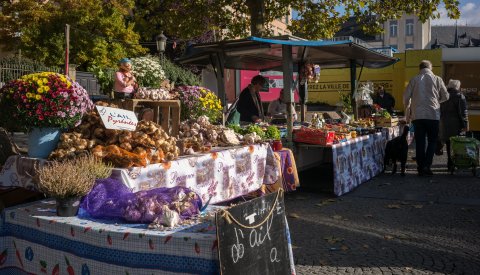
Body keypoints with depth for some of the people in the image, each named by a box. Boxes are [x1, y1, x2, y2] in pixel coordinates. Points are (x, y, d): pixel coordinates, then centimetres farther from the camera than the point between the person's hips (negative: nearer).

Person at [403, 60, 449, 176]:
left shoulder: (414, 80, 3)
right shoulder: (437, 79, 2)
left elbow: (406, 97, 3)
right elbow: (445, 97, 6)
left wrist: (409, 106, 22)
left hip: (417, 115, 1)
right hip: (433, 115, -1)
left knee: (419, 142, 6)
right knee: (432, 141, 8)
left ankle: (420, 168, 7)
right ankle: (426, 166, -4)